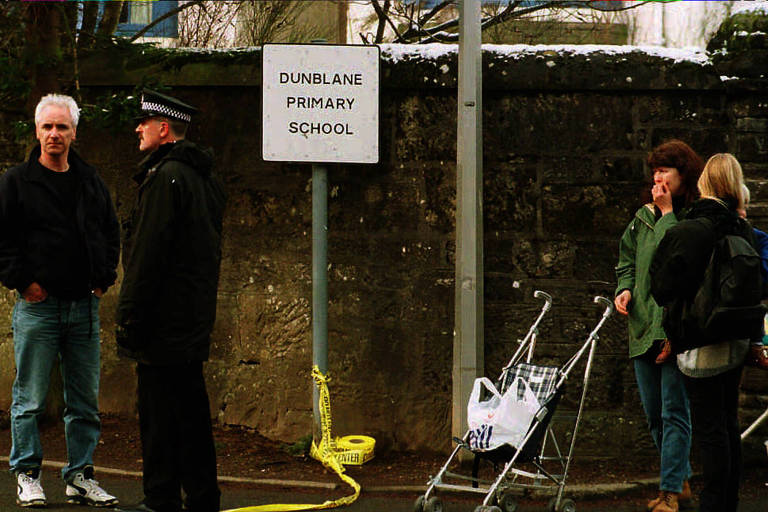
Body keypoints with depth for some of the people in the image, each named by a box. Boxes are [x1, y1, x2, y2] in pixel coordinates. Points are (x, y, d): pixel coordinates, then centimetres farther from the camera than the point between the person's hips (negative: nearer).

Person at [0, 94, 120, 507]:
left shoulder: (91, 183, 12)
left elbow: (111, 234, 21)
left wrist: (104, 278, 9)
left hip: (84, 304, 4)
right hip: (37, 305, -4)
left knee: (85, 401, 7)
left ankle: (80, 477, 14)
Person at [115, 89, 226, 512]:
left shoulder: (165, 176, -14)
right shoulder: (206, 179, 16)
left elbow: (147, 255, -18)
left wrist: (129, 320, -15)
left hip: (164, 320, -9)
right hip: (195, 321, 9)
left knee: (159, 417, -5)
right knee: (191, 410, 13)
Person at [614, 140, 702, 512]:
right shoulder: (643, 216, 13)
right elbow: (627, 258, 23)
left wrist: (667, 213, -14)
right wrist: (624, 289, 6)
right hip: (643, 327, 7)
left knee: (674, 413, -6)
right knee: (654, 415, 13)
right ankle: (680, 482, 27)